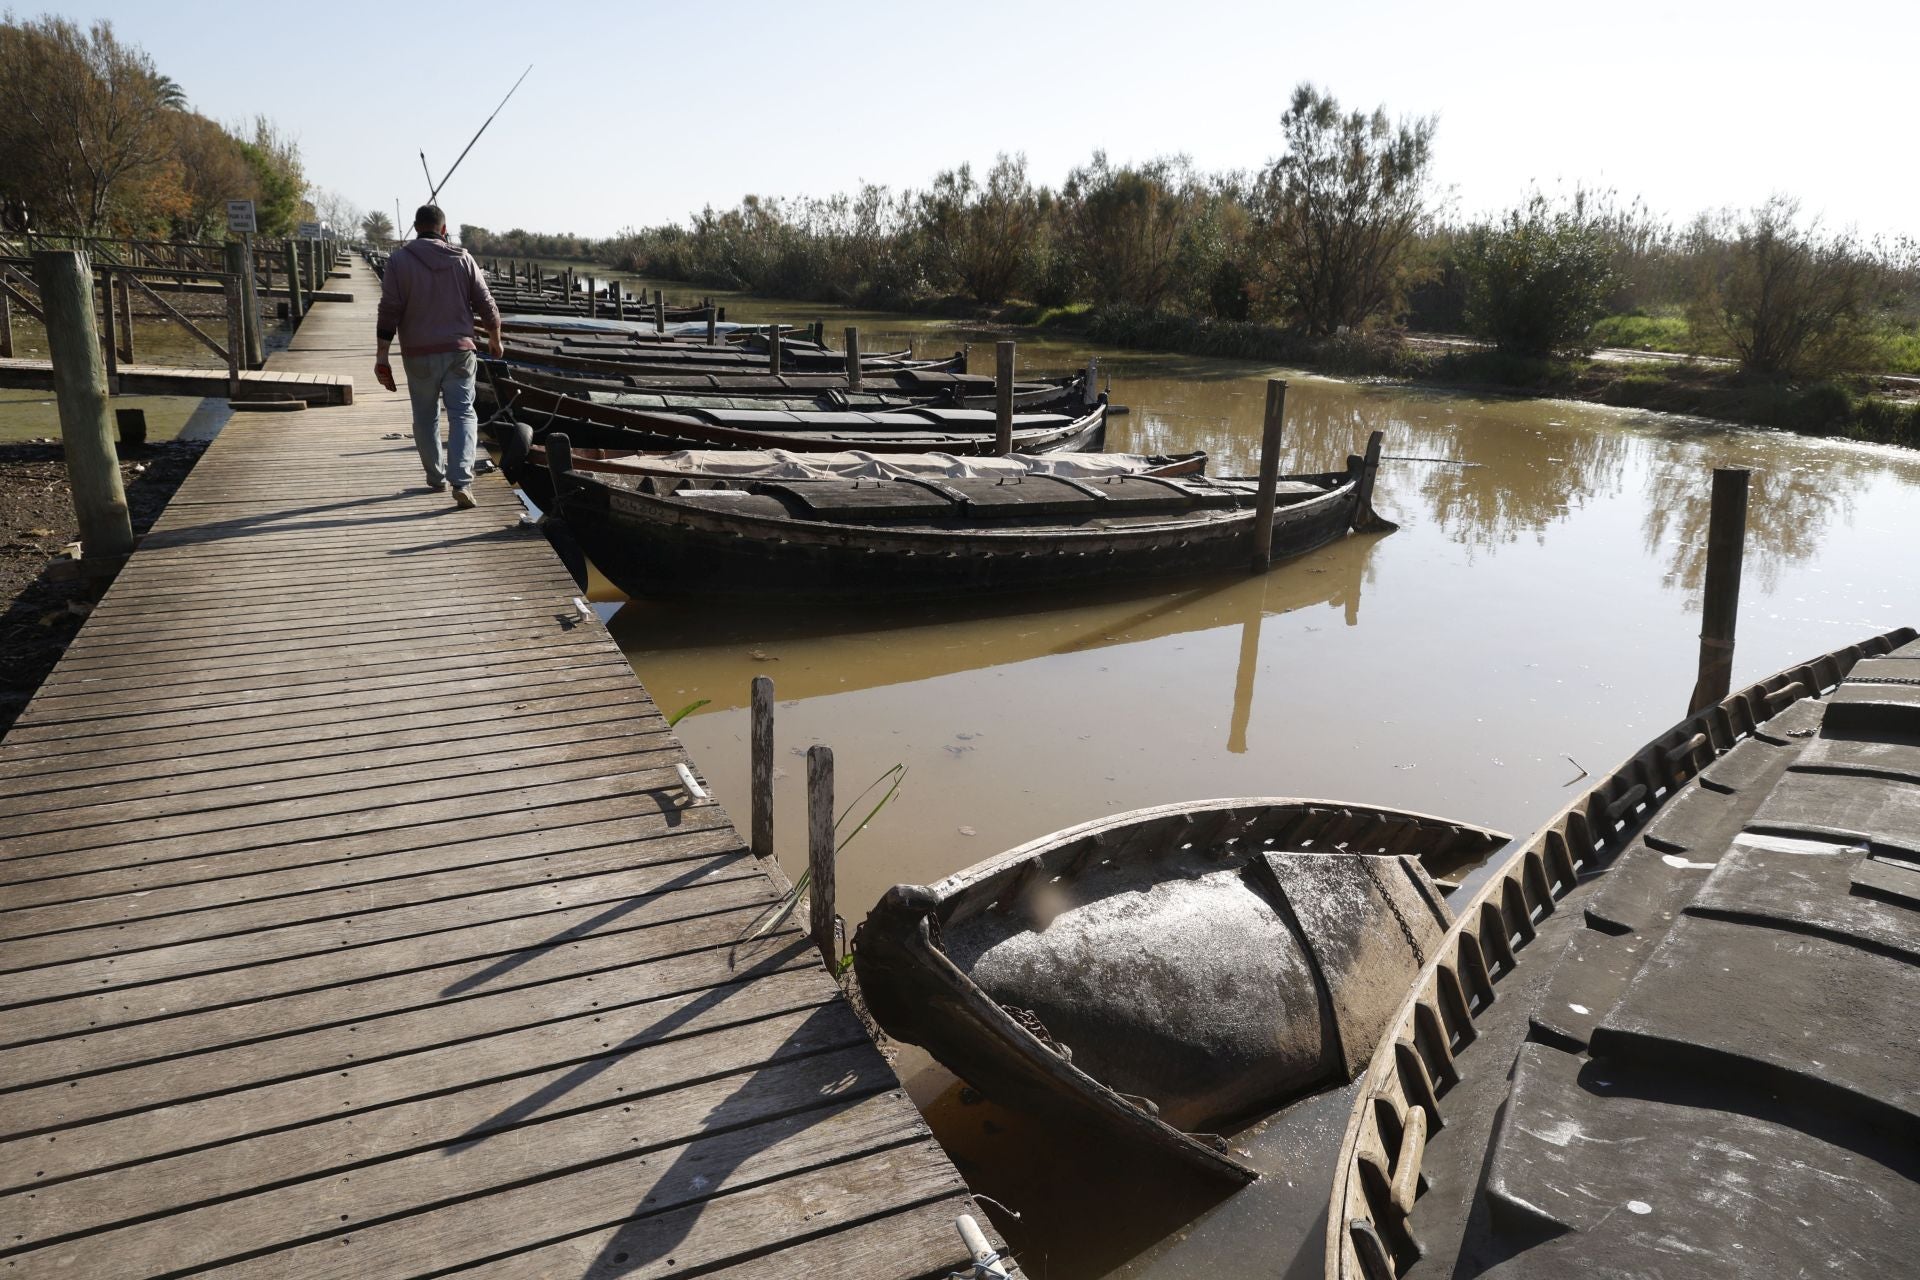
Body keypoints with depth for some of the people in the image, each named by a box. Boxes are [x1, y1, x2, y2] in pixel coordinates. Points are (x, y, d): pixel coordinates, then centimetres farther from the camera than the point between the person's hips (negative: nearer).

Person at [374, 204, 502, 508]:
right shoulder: (463, 259, 1)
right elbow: (486, 306, 3)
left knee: (425, 417, 14)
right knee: (462, 414, 0)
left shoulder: (399, 260, -3)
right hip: (459, 351, 0)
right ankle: (462, 482, -17)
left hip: (419, 355, 0)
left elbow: (388, 312, -8)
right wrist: (495, 340, 20)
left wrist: (382, 357, -4)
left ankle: (436, 478, 23)